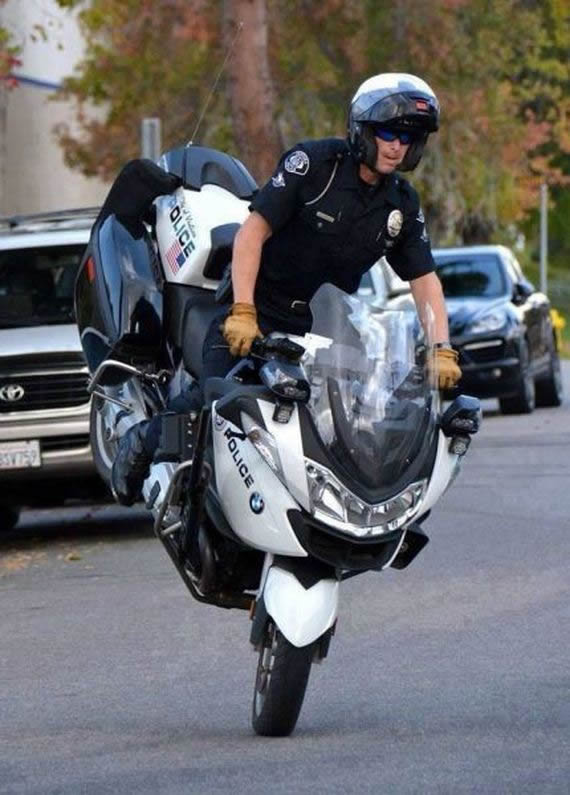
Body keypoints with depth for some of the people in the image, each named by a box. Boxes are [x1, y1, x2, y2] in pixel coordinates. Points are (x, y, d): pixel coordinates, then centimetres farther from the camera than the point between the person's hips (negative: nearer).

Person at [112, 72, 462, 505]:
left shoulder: (403, 204, 5)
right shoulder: (312, 163, -12)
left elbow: (425, 279, 5)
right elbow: (252, 231, -16)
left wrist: (441, 350, -10)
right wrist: (242, 312, -25)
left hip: (322, 330, 5)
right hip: (258, 312, -5)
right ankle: (144, 441, 11)